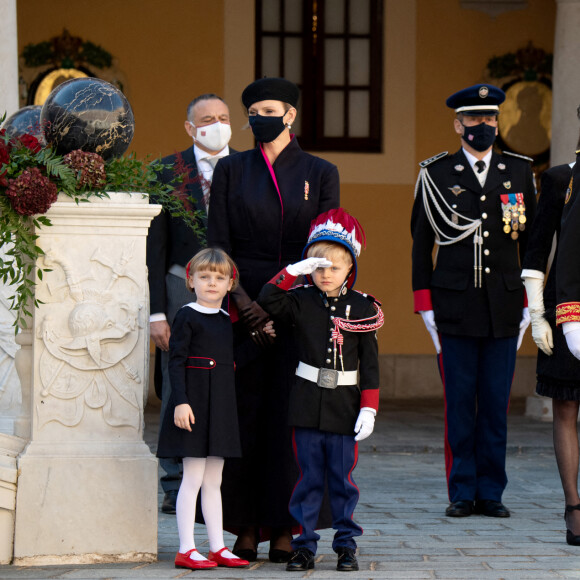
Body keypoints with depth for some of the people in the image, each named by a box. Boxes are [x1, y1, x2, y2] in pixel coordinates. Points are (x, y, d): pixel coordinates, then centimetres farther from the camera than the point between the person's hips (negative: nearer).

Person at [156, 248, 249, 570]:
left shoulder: (227, 320, 13)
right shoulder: (187, 316, -7)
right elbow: (177, 361, -11)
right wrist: (180, 401, -18)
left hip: (221, 404, 7)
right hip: (194, 403, -7)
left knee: (213, 481, 10)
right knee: (193, 478, -6)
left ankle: (218, 548, 14)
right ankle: (186, 550, -3)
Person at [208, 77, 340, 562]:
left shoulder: (320, 173, 7)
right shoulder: (231, 170, 8)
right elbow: (218, 244, 3)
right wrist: (244, 303, -11)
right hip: (243, 304, 1)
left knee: (290, 414, -3)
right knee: (244, 412, -2)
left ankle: (284, 529, 1)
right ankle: (246, 528, 3)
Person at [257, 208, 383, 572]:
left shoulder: (362, 308, 1)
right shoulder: (301, 302, 3)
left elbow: (370, 362, 1)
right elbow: (267, 300, -13)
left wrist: (369, 409, -5)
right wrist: (294, 272, -16)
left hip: (345, 406, -1)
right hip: (307, 403, 1)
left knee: (343, 479, 6)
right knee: (308, 477, 5)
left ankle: (346, 546, 14)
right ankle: (304, 546, 11)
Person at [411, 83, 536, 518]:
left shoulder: (520, 172, 9)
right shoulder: (436, 175, 4)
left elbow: (532, 239, 12)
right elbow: (421, 242, 7)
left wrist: (530, 301, 7)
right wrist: (425, 304, 2)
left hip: (505, 308, 1)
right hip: (455, 308, -1)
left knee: (497, 404, 3)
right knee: (459, 404, 1)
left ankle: (491, 493, 10)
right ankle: (462, 493, 8)